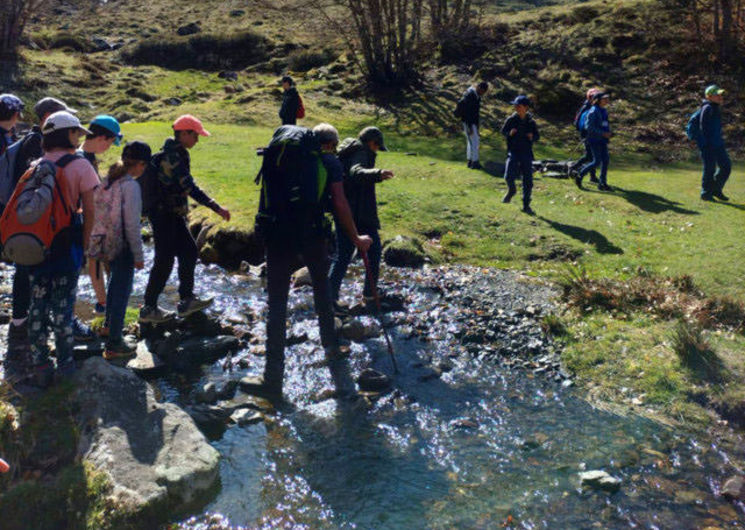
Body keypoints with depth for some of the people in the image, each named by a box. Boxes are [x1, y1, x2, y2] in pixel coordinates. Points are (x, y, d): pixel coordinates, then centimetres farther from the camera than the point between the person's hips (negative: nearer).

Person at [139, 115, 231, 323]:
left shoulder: (178, 154, 12)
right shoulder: (172, 157, -21)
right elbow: (190, 187, -26)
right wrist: (216, 207, -25)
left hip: (172, 214, 10)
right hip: (163, 214, -10)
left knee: (189, 251, 12)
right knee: (164, 260, -3)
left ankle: (187, 300, 20)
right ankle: (148, 309, 7)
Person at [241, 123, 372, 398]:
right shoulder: (331, 163, 6)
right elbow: (339, 204, -2)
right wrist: (356, 239, 6)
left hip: (279, 234, 1)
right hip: (312, 234, -1)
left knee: (277, 303, 0)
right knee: (322, 291, 24)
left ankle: (273, 377, 0)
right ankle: (331, 348, 40)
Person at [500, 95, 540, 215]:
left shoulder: (531, 122, 0)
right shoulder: (511, 120, -2)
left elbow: (537, 136, 9)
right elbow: (503, 131, 9)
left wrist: (532, 137, -14)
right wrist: (509, 133, -12)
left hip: (526, 153, 1)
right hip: (513, 151, -1)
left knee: (528, 181, 2)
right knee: (509, 176, -18)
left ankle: (526, 206, 15)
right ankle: (511, 190, 17)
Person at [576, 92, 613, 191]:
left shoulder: (604, 110, 14)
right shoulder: (593, 111, -13)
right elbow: (590, 127, -19)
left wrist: (609, 133, 8)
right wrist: (603, 133, -21)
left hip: (602, 140, 8)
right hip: (594, 139, -8)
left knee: (606, 160, 3)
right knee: (597, 161, -10)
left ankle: (602, 184, 9)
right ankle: (579, 177, 5)